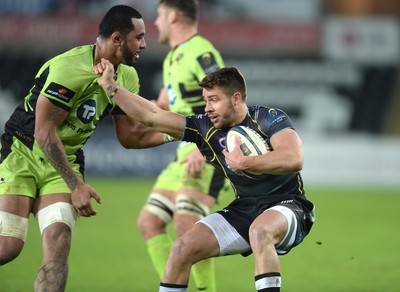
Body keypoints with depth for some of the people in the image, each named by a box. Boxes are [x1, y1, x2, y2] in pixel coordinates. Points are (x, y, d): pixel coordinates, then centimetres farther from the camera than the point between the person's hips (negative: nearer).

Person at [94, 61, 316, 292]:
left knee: (260, 229, -40)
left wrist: (244, 164, -29)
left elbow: (294, 159, -30)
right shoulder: (206, 128, 2)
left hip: (287, 205, -6)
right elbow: (151, 117, 2)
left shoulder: (269, 118, -13)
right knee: (183, 248, -8)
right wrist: (110, 86, -4)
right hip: (244, 210, 6)